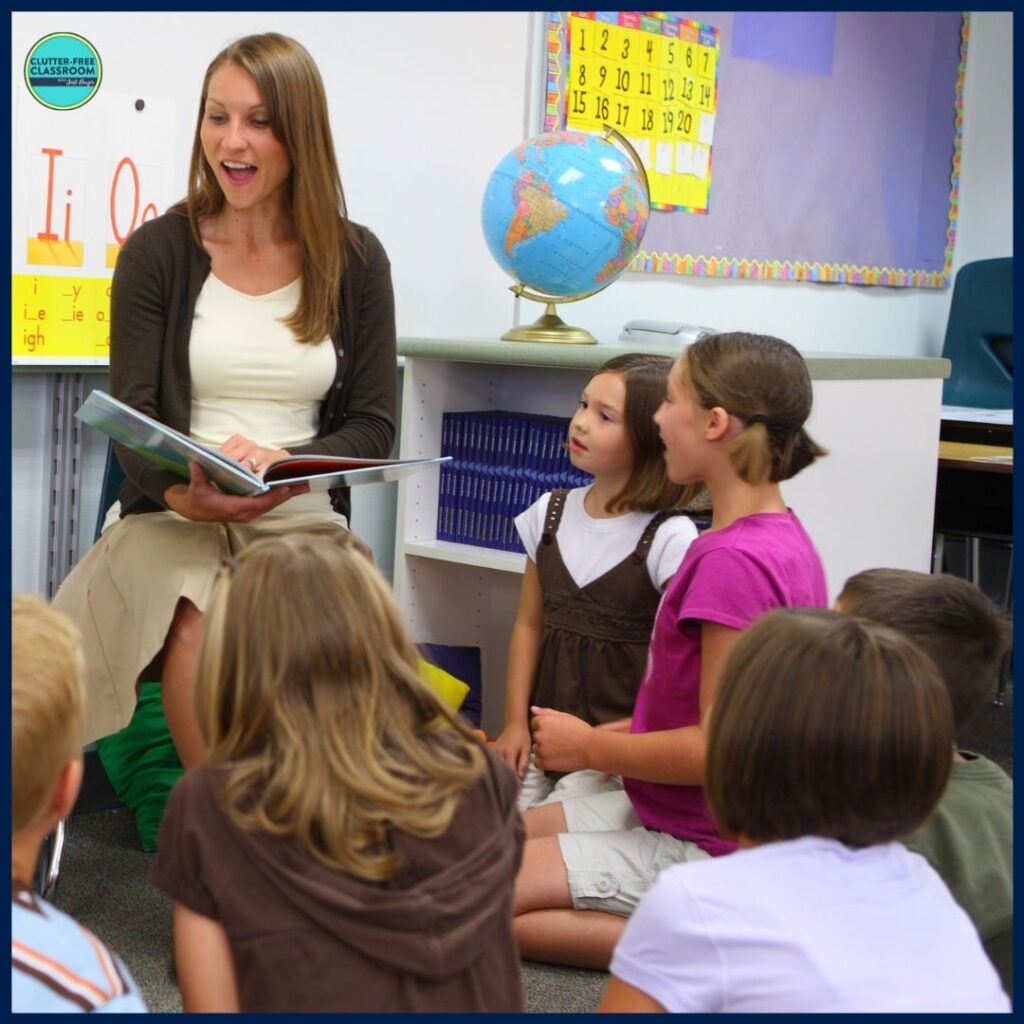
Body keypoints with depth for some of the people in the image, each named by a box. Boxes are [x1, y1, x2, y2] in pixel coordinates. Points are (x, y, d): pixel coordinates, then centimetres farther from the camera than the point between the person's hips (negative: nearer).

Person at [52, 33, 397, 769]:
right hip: (173, 518, 0)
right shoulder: (157, 252, 4)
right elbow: (130, 418, 0)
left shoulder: (355, 260, 6)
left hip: (302, 522, 1)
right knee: (201, 632, -33)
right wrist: (180, 491, -22)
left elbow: (373, 426, 5)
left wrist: (282, 464, -15)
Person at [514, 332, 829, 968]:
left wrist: (591, 747, -12)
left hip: (698, 847, -10)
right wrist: (621, 735, 8)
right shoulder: (780, 533, 4)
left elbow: (721, 747, -26)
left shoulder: (733, 560, -27)